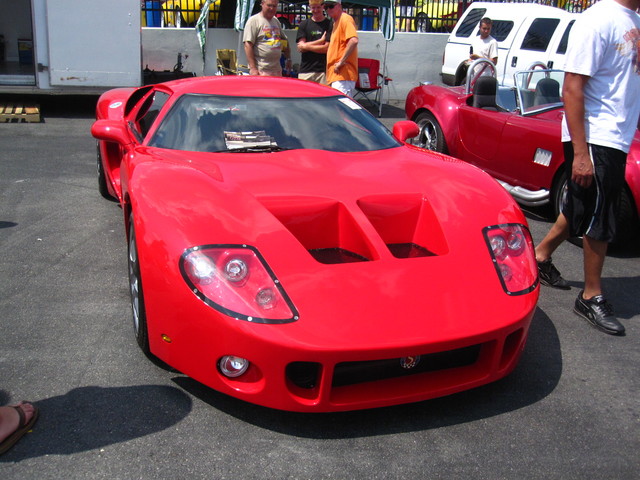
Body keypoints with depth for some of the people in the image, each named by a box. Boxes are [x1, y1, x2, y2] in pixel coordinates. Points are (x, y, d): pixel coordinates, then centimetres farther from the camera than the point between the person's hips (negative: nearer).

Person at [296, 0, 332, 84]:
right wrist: (320, 41, -2)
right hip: (305, 71, 2)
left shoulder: (329, 24, 6)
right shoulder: (304, 24, 14)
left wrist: (307, 46, -3)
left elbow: (327, 48, -4)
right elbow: (300, 48, 3)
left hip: (323, 70, -2)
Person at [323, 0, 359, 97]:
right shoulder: (335, 23, 22)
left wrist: (341, 61, -22)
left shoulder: (345, 19, -7)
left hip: (342, 75, -10)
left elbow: (353, 41, -23)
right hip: (335, 75, 10)